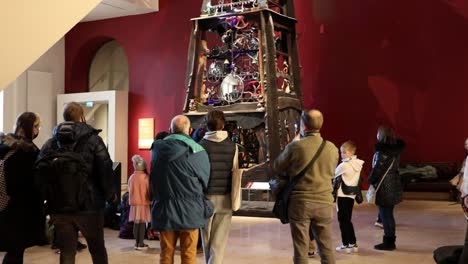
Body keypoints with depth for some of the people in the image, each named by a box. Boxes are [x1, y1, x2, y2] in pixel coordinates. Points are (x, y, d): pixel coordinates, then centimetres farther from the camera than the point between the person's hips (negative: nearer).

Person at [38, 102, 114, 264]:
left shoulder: (51, 143, 6)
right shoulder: (93, 139, -5)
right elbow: (106, 170, -11)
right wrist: (110, 195, 4)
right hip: (89, 206, -3)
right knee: (97, 249, 13)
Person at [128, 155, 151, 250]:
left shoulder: (131, 177, -1)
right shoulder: (146, 177, -12)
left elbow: (129, 190, 7)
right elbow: (149, 191, -6)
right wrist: (150, 200, 9)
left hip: (134, 203, 4)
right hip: (144, 203, -4)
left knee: (136, 223, 12)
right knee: (142, 223, 1)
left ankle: (137, 242, 17)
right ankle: (141, 243, 2)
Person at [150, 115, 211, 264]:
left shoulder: (157, 150, 0)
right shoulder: (197, 152, -11)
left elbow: (152, 179, 10)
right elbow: (204, 181, -1)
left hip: (164, 210, 3)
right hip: (189, 210, -3)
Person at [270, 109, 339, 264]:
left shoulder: (295, 147, -10)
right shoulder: (332, 148, 0)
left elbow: (274, 170, 2)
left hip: (300, 202, -3)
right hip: (324, 203, 3)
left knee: (301, 249, 5)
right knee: (326, 247, 12)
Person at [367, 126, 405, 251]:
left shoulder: (382, 151, -17)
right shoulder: (395, 149, 8)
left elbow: (378, 169, -17)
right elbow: (395, 166, 12)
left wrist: (370, 180, -1)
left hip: (384, 187, -9)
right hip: (394, 185, 9)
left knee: (385, 215, 0)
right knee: (389, 214, 16)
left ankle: (388, 242, 5)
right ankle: (391, 241, 23)